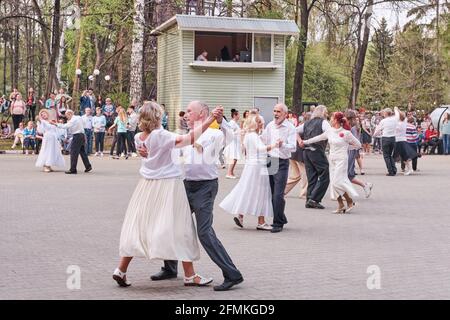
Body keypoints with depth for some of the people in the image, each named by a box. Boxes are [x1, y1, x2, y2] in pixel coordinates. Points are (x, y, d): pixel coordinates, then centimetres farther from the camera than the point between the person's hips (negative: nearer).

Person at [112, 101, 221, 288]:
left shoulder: (138, 138, 1)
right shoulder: (161, 136, -19)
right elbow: (189, 139, -26)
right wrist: (208, 121, -25)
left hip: (148, 185, 6)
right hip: (168, 185, -6)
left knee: (138, 226, 13)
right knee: (179, 228, 1)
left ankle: (121, 270, 11)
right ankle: (190, 276, 7)